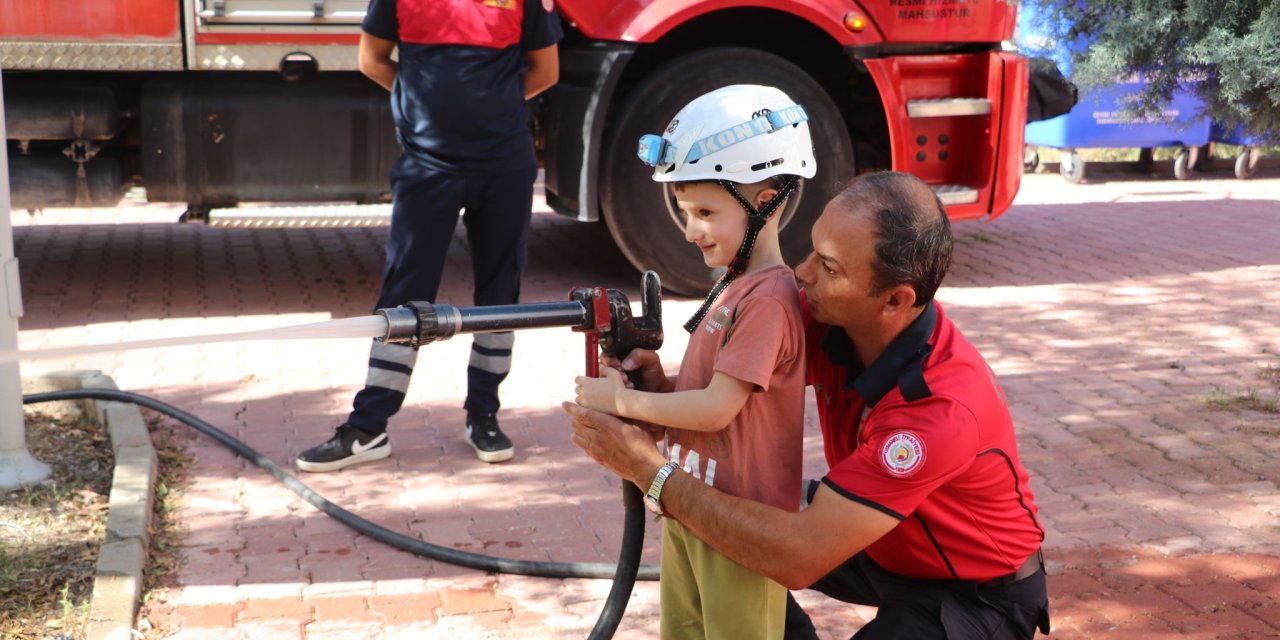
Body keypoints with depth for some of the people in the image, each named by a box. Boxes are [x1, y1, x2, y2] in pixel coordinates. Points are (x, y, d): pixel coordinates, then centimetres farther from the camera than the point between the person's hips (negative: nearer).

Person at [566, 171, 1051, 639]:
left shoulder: (942, 407, -38)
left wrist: (650, 471, -35)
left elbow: (800, 557, -39)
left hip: (977, 591, -7)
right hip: (885, 539, 7)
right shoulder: (831, 319, -18)